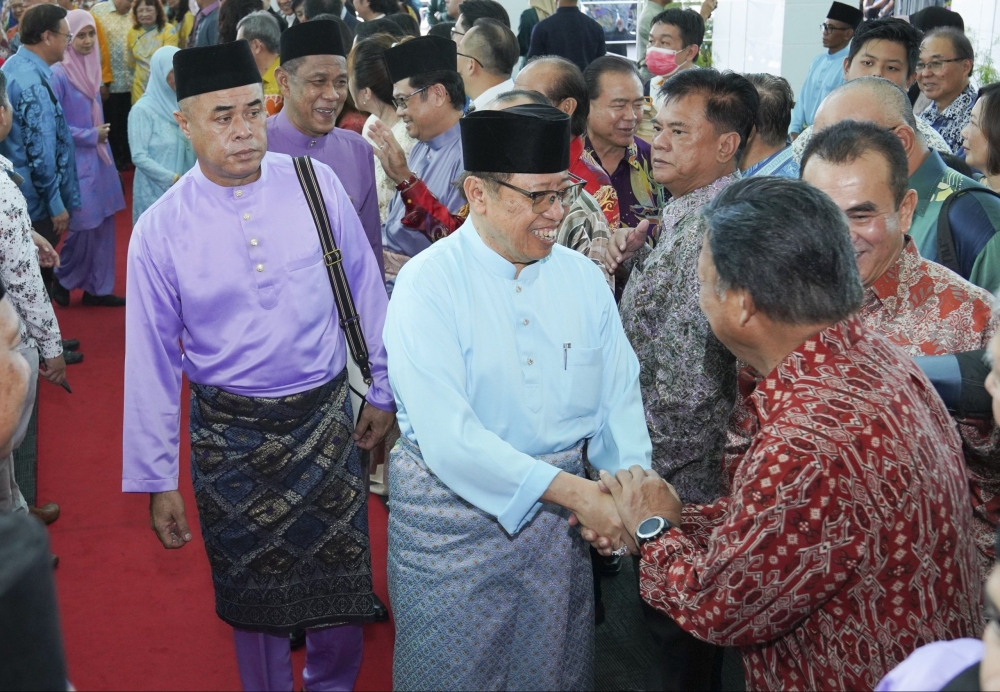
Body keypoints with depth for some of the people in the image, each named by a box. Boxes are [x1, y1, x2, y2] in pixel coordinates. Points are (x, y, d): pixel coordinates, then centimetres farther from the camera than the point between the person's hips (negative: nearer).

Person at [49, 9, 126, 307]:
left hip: (98, 158, 7)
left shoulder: (91, 68, 8)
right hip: (75, 161, -7)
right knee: (83, 226, -3)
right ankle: (61, 280, 21)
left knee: (103, 224, 9)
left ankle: (97, 288, 19)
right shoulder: (58, 75, -15)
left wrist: (100, 137, 12)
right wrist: (91, 136, -12)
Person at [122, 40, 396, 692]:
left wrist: (383, 388, 8)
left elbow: (366, 291, 2)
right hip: (230, 432, -1)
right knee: (251, 587, 14)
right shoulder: (159, 231, -11)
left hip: (326, 417, 1)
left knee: (341, 574, 13)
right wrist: (157, 479, -2)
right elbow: (152, 361, -5)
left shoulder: (318, 184, -8)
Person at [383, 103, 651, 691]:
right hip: (454, 515, -4)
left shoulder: (583, 277, 1)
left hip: (559, 511, 4)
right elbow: (449, 438, -25)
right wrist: (570, 489, -29)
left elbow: (619, 398, -2)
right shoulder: (428, 283, -16)